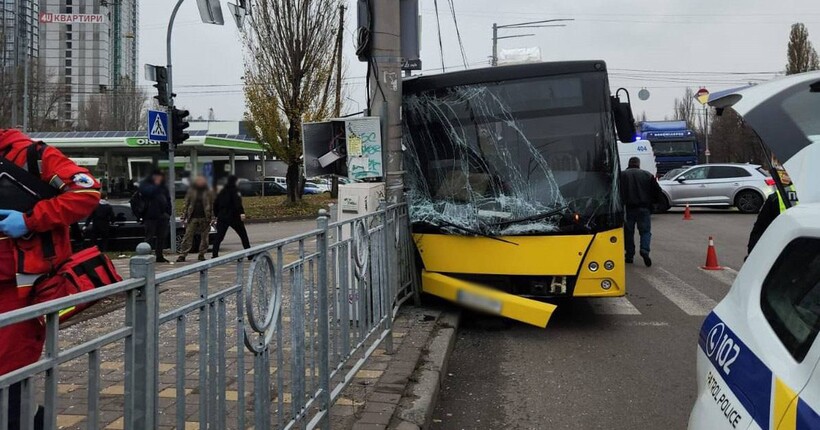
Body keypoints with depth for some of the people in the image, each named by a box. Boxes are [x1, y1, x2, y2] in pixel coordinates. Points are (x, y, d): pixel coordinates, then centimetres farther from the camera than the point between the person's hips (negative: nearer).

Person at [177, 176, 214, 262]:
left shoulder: (208, 193, 6)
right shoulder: (191, 192, 6)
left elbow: (211, 206, 5)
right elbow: (186, 204, 7)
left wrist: (211, 218, -1)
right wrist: (184, 216, 1)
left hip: (204, 218, 0)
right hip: (193, 217, 0)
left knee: (204, 237, 4)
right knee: (188, 236, -4)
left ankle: (202, 254, 14)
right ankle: (182, 255, -3)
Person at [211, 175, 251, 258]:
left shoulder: (222, 191, 14)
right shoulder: (234, 191, -7)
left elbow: (215, 204, 18)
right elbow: (238, 203, -22)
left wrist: (217, 215, 26)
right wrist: (241, 213, -31)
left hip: (222, 217, 5)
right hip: (234, 217, -5)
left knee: (219, 236, 6)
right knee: (243, 235, 4)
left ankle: (214, 254, -2)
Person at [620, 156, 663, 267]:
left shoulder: (622, 175, 3)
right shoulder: (648, 175, 8)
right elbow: (657, 191, 6)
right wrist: (651, 202, 20)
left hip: (628, 208, 0)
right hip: (644, 208, 0)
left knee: (628, 232, 8)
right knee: (645, 231, 5)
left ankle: (629, 255, 9)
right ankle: (645, 250, -17)